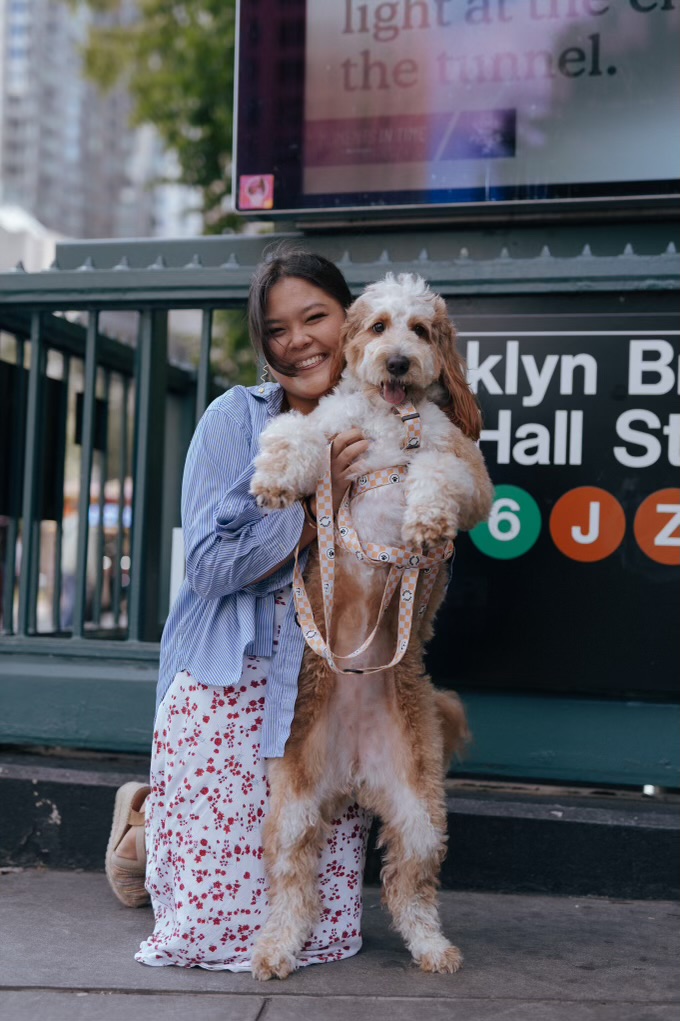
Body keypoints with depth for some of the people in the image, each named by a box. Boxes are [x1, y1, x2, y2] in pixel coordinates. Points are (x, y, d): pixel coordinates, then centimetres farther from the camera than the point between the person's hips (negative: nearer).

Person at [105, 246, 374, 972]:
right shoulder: (236, 419, -4)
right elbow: (209, 566, -12)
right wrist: (317, 507, -19)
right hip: (230, 687, -3)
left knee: (322, 927, 3)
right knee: (217, 922, -3)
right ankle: (142, 822, 30)